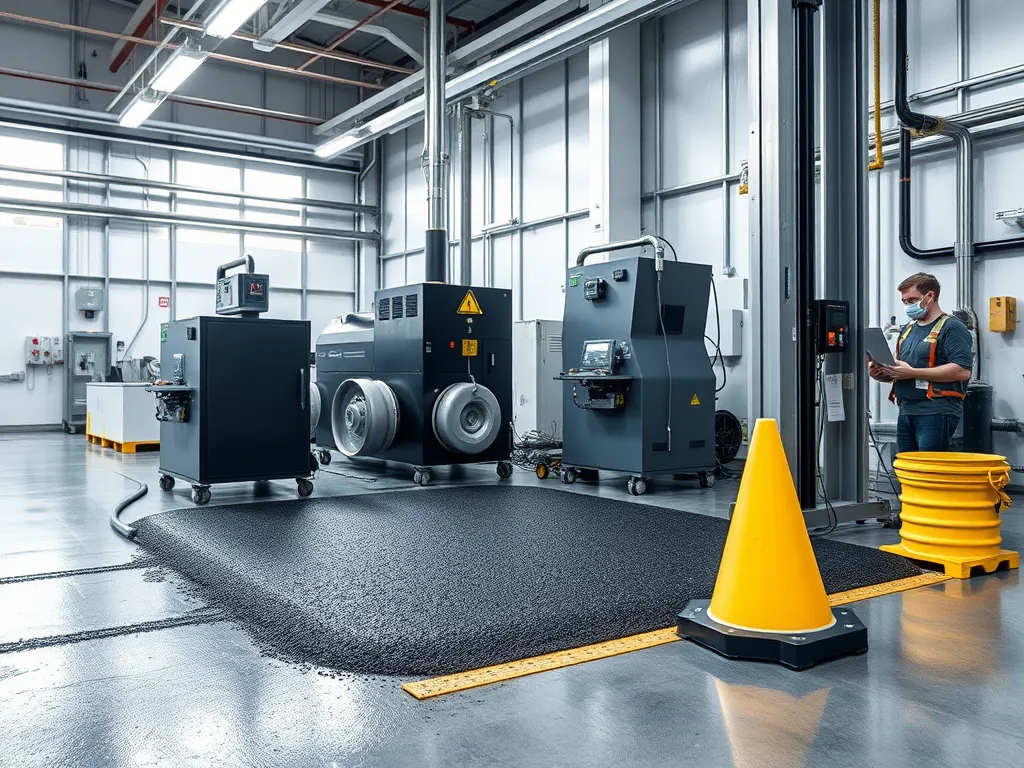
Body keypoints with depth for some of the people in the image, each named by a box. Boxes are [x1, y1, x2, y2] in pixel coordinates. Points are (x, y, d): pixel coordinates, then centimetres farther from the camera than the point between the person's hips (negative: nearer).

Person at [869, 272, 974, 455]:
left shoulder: (952, 328, -4)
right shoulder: (908, 329, 21)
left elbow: (963, 370, -17)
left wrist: (913, 373, -19)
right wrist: (881, 372, 3)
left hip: (936, 412, -8)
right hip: (906, 411, 8)